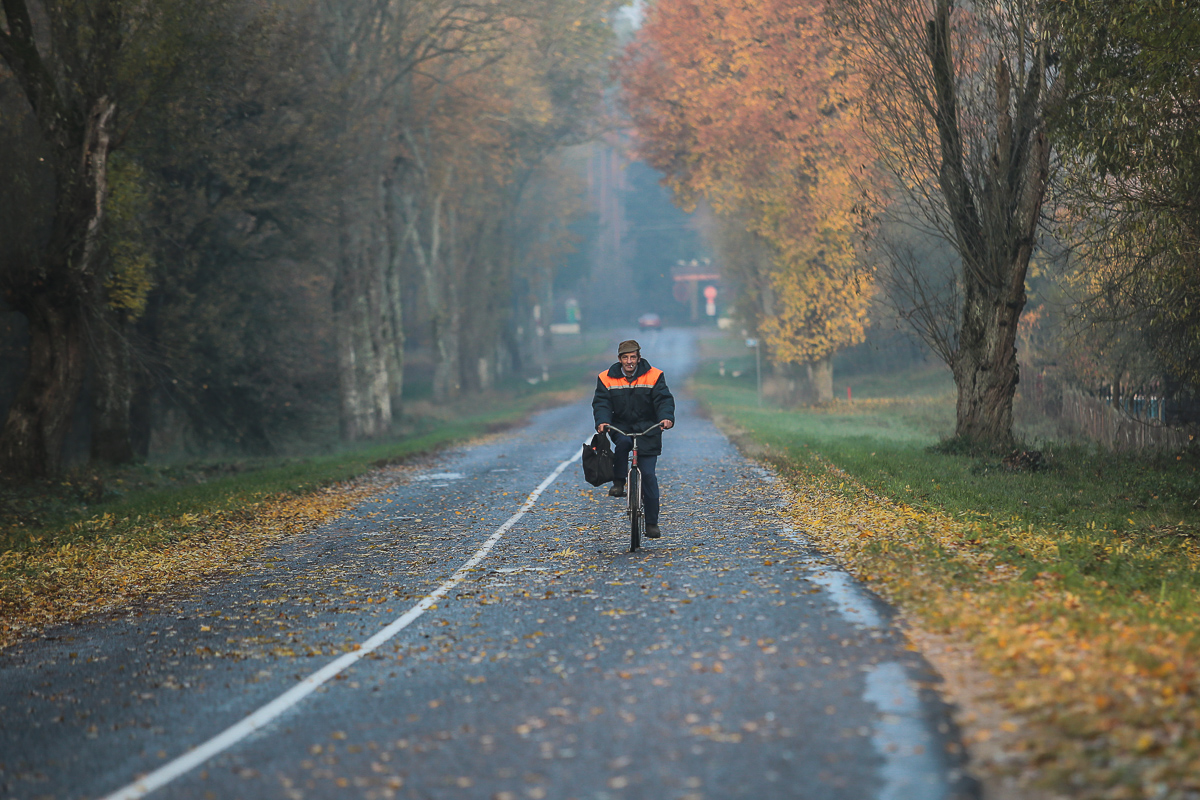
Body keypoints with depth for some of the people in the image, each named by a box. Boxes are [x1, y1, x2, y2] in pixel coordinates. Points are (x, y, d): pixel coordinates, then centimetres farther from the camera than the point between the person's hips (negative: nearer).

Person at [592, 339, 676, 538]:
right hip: (620, 427, 1)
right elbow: (601, 403, -6)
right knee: (623, 442, -37)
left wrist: (666, 417, -30)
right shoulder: (607, 378, 0)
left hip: (647, 429, -1)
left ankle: (652, 523, -2)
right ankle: (618, 483, -17)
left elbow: (664, 400, -9)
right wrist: (602, 421, -27)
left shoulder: (654, 376, -3)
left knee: (648, 475, -8)